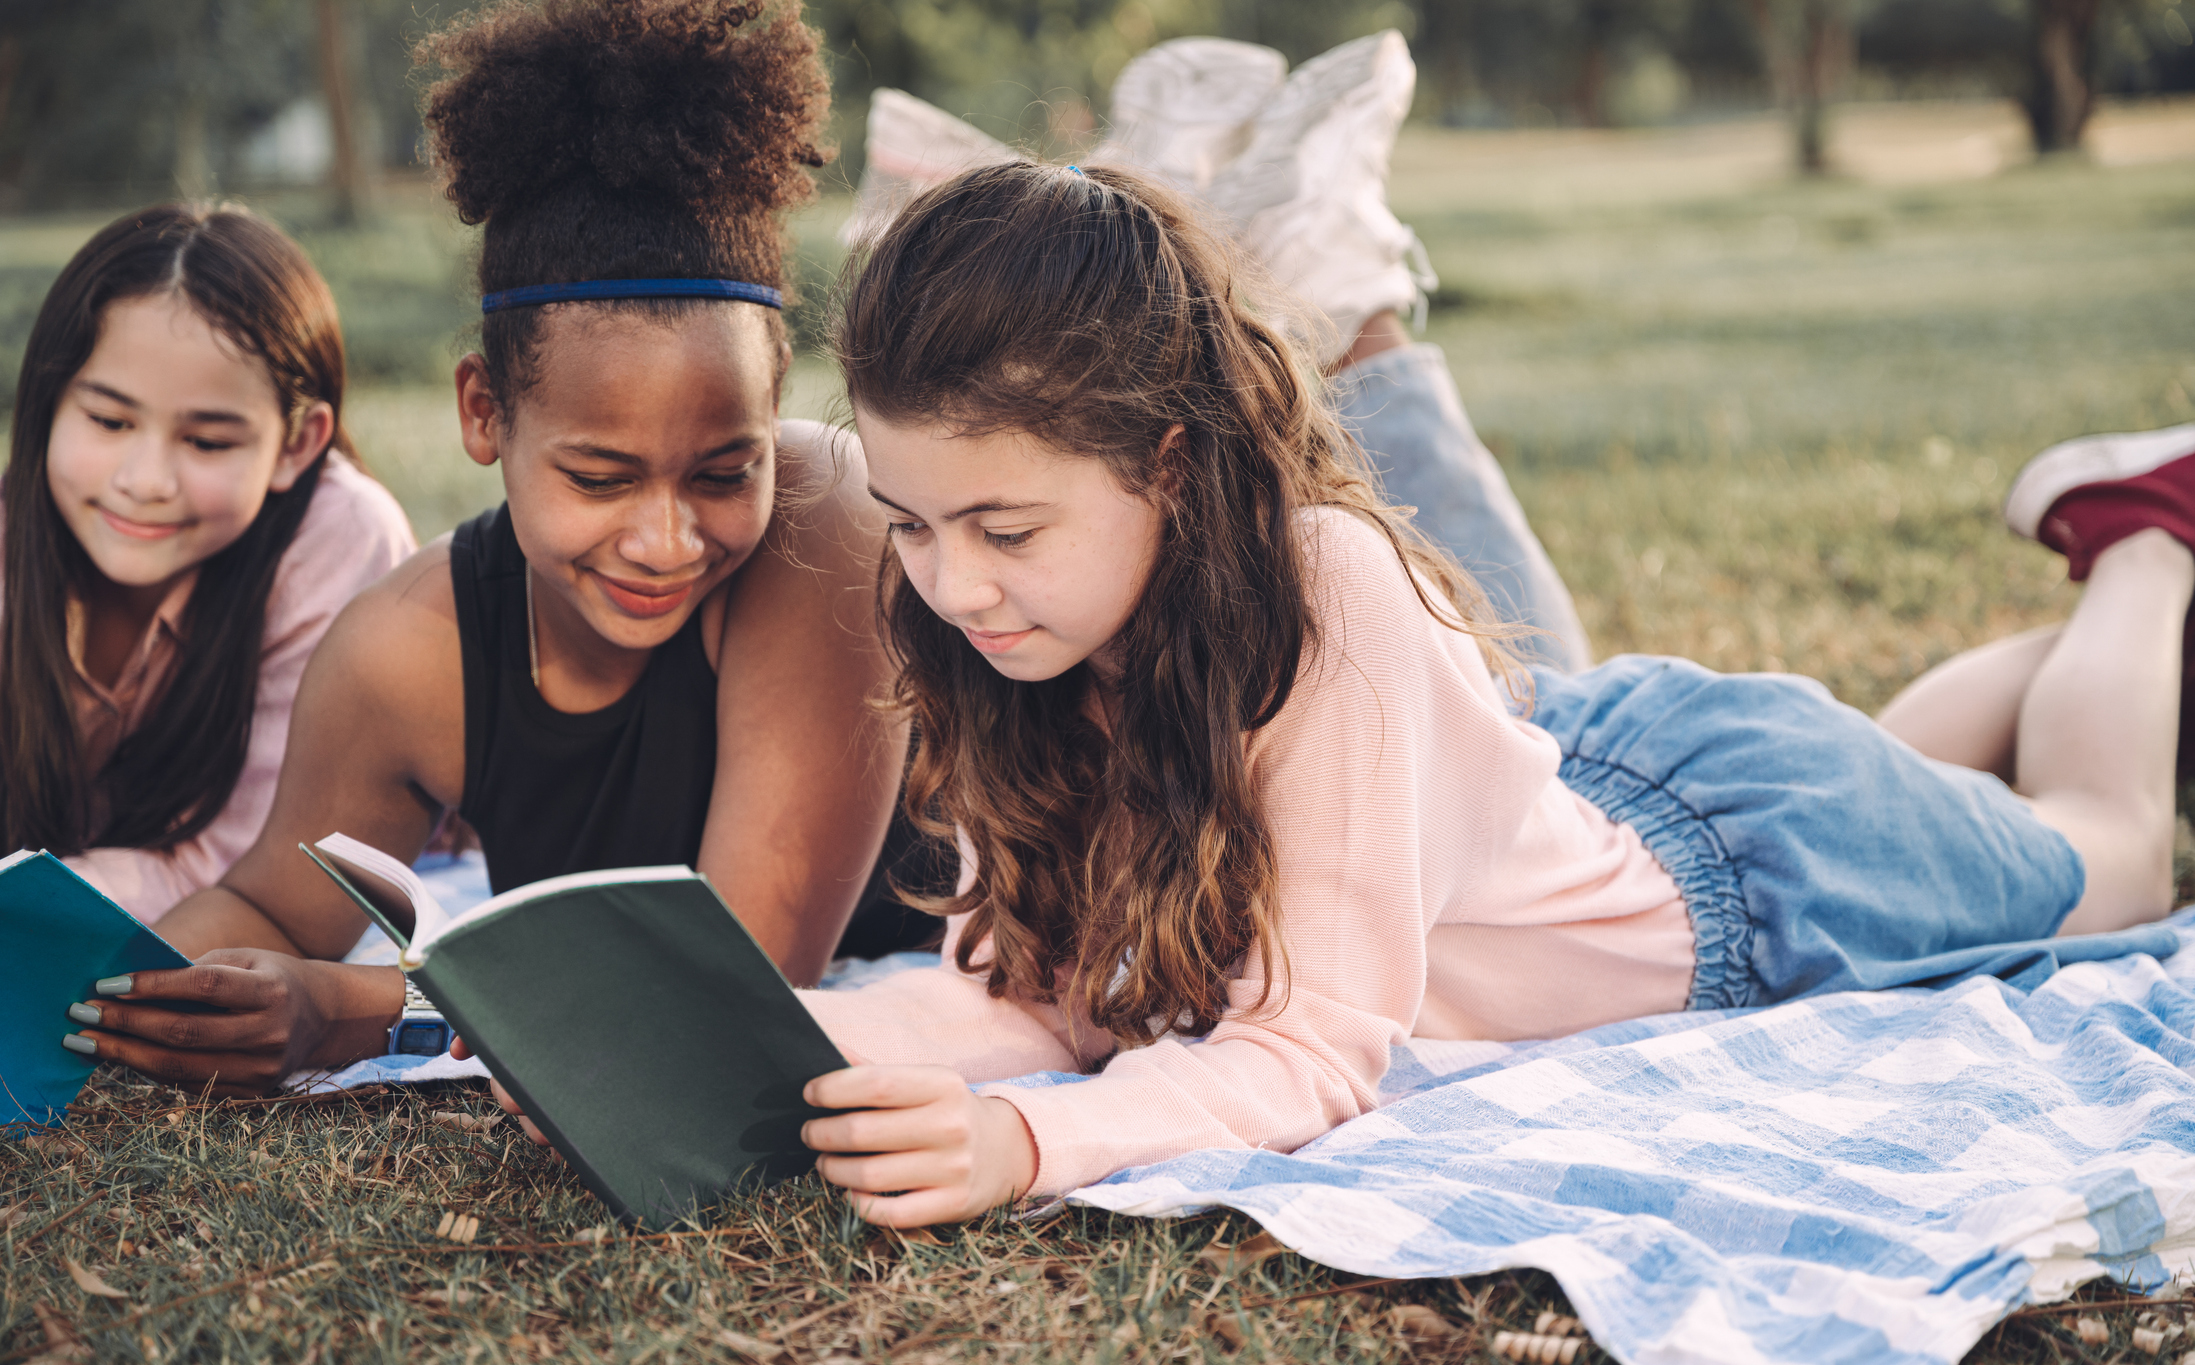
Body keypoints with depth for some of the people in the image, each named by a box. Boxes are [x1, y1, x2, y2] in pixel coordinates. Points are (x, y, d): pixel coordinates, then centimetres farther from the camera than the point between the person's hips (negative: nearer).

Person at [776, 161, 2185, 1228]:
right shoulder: (1032, 624, -26)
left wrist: (1022, 1143, -60)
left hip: (1745, 852, -4)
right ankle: (2070, 612, 59)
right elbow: (1048, 989, -24)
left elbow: (1318, 1046, -44)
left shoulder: (1327, 598, -44)